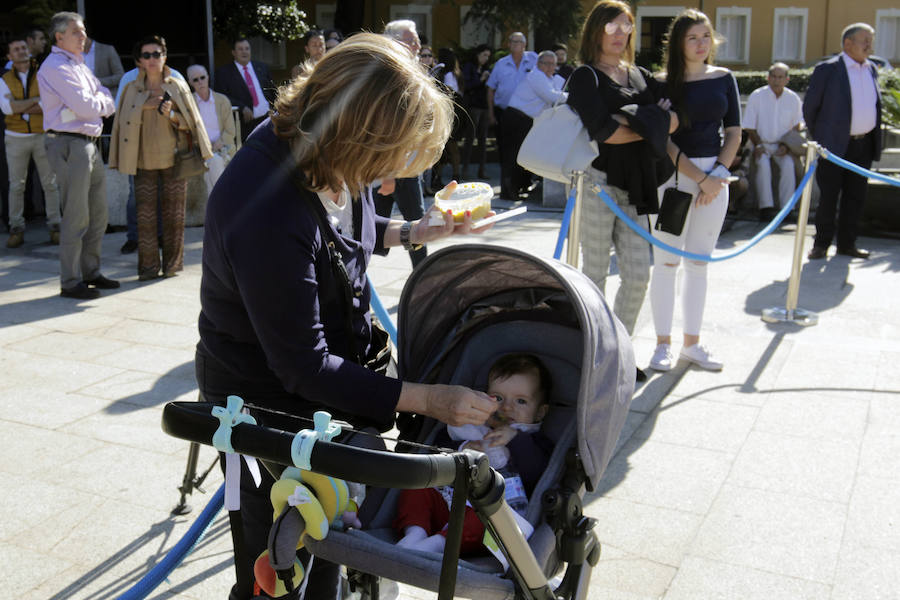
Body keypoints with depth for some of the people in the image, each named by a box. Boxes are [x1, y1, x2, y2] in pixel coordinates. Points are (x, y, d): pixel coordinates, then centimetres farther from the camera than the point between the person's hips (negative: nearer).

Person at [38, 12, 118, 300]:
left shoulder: (79, 65, 19)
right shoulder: (56, 67, -11)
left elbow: (107, 104, 15)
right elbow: (87, 107, -19)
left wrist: (97, 102, -6)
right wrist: (101, 101, 1)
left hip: (90, 144, 9)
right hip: (69, 144, -9)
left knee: (98, 213, 13)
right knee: (76, 217, -7)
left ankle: (90, 272, 23)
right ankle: (70, 282, 0)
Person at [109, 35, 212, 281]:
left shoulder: (177, 86, 7)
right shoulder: (131, 90, 11)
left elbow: (190, 122, 8)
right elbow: (124, 121, 7)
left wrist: (171, 115, -10)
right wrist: (144, 106, -7)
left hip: (173, 159, -1)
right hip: (143, 161, 1)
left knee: (173, 213, 0)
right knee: (145, 214, -4)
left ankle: (172, 264, 11)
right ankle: (148, 266, 3)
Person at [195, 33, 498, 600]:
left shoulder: (324, 156, -11)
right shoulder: (267, 212, -36)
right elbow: (302, 365, -29)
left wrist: (418, 231, -1)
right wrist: (426, 398, -28)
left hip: (330, 369, 8)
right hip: (271, 398, -7)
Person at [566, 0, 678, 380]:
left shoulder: (640, 76, 16)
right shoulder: (586, 76, -2)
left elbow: (674, 119, 5)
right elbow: (601, 130, -18)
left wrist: (656, 121, -12)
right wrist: (649, 128, -5)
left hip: (634, 187, 6)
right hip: (599, 181, -6)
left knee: (638, 276, 4)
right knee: (595, 275, 1)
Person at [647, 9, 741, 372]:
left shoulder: (724, 80, 7)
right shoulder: (664, 84, -3)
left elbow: (734, 132, 8)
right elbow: (663, 141, -8)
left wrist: (718, 174, -6)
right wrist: (699, 178, -13)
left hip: (715, 175, 3)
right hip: (671, 176, -3)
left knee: (699, 262, 8)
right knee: (666, 261, -1)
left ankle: (692, 343, 17)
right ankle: (663, 344, 9)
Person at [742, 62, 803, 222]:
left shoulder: (793, 99, 2)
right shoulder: (756, 96, -3)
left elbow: (796, 127, 10)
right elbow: (749, 127, 0)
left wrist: (786, 145, -6)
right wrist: (758, 145, -13)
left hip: (782, 145, 1)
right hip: (762, 143, -1)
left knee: (789, 165, -28)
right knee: (763, 164, -31)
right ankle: (766, 207, -30)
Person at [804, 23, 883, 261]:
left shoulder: (871, 69, 12)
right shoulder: (827, 69, -7)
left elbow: (874, 105, 20)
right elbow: (809, 107, -3)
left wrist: (874, 139, 14)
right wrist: (819, 138, 3)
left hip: (864, 145, 6)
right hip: (835, 145, -5)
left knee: (855, 197, 9)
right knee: (829, 197, 0)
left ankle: (847, 243, 19)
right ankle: (821, 243, 11)